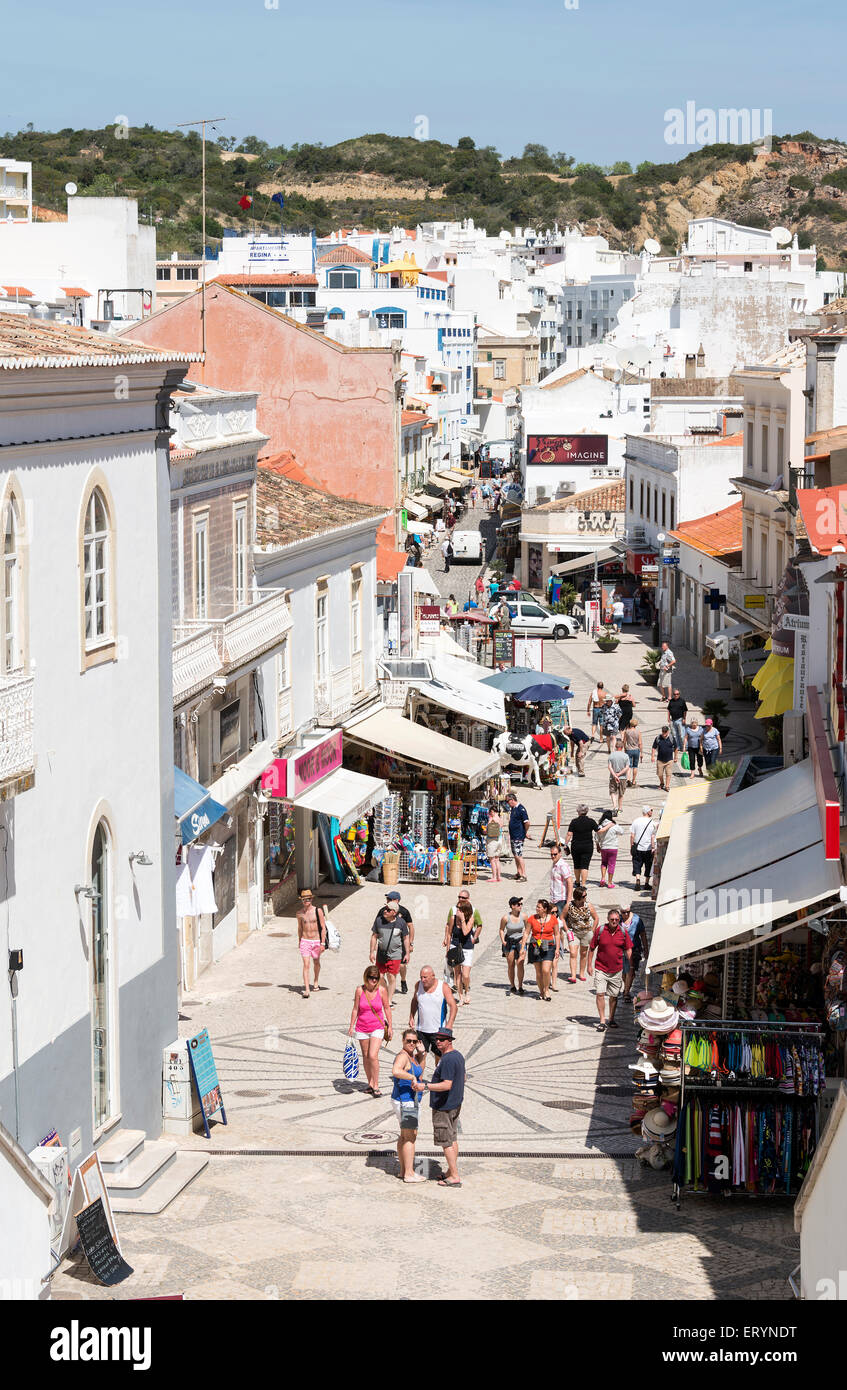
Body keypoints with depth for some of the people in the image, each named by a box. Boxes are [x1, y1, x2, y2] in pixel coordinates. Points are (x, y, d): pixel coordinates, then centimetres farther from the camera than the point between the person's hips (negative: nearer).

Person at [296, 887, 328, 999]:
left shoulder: (318, 911, -8)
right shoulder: (300, 913, -1)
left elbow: (323, 928, -6)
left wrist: (323, 943, -10)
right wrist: (299, 941, 21)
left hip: (316, 941, 0)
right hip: (305, 941, 0)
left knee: (316, 963, 18)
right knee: (306, 965, -10)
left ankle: (316, 983, 41)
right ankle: (306, 989, -14)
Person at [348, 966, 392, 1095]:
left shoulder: (382, 990, -8)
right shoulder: (360, 990, -6)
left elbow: (387, 1008, 3)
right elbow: (355, 1009, 3)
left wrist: (389, 1026, 6)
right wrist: (351, 1027, 3)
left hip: (377, 1028, -2)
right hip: (362, 1028, 2)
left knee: (373, 1056, -14)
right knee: (366, 1056, 10)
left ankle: (376, 1086, -4)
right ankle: (370, 1083, 25)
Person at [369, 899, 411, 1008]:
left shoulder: (401, 922, -6)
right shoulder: (379, 920, -3)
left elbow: (406, 938, 4)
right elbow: (374, 936, 5)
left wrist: (407, 954, 3)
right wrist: (372, 952, 3)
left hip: (395, 955, -2)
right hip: (381, 954, 2)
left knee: (392, 978, -1)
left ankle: (389, 1001, 9)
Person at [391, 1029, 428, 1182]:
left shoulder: (412, 1055, 11)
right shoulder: (402, 1056, -19)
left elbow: (419, 1070, 25)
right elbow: (396, 1071, -38)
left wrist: (422, 1054, 12)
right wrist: (413, 1078, -32)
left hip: (411, 1101, 10)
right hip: (406, 1102, -10)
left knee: (404, 1136, 16)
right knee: (410, 1137, -6)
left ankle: (403, 1170, 25)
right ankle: (409, 1174, -4)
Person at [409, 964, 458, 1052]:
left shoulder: (443, 987, -11)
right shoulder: (419, 985, 0)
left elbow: (453, 1006, -14)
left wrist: (449, 1024, -25)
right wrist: (411, 1017, 10)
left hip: (438, 1031, -3)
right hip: (421, 1030, 3)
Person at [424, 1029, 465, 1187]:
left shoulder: (447, 1060, -23)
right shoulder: (458, 1055, 8)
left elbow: (447, 1085, -30)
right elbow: (462, 1078, 20)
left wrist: (426, 1086, -35)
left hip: (444, 1107, -10)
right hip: (455, 1104, 10)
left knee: (446, 1142, -4)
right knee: (452, 1139, 16)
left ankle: (455, 1177, -1)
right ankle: (451, 1172, 25)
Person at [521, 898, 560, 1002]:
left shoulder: (553, 919, -2)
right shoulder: (532, 918, -1)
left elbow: (557, 934, 6)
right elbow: (526, 933, 5)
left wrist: (557, 949, 3)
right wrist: (523, 947, 0)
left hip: (548, 947, -1)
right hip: (535, 947, 1)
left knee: (546, 970, -13)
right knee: (539, 972, 4)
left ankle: (546, 990, 9)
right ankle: (541, 991, 22)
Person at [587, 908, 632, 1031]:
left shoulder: (623, 932, -1)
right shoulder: (600, 930, -6)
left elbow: (628, 950, 8)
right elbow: (592, 948, 2)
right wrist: (589, 965, 0)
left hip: (616, 970, 2)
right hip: (601, 969, -2)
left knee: (614, 996, 10)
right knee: (600, 994, -10)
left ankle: (611, 1019, 25)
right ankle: (602, 1021, -4)